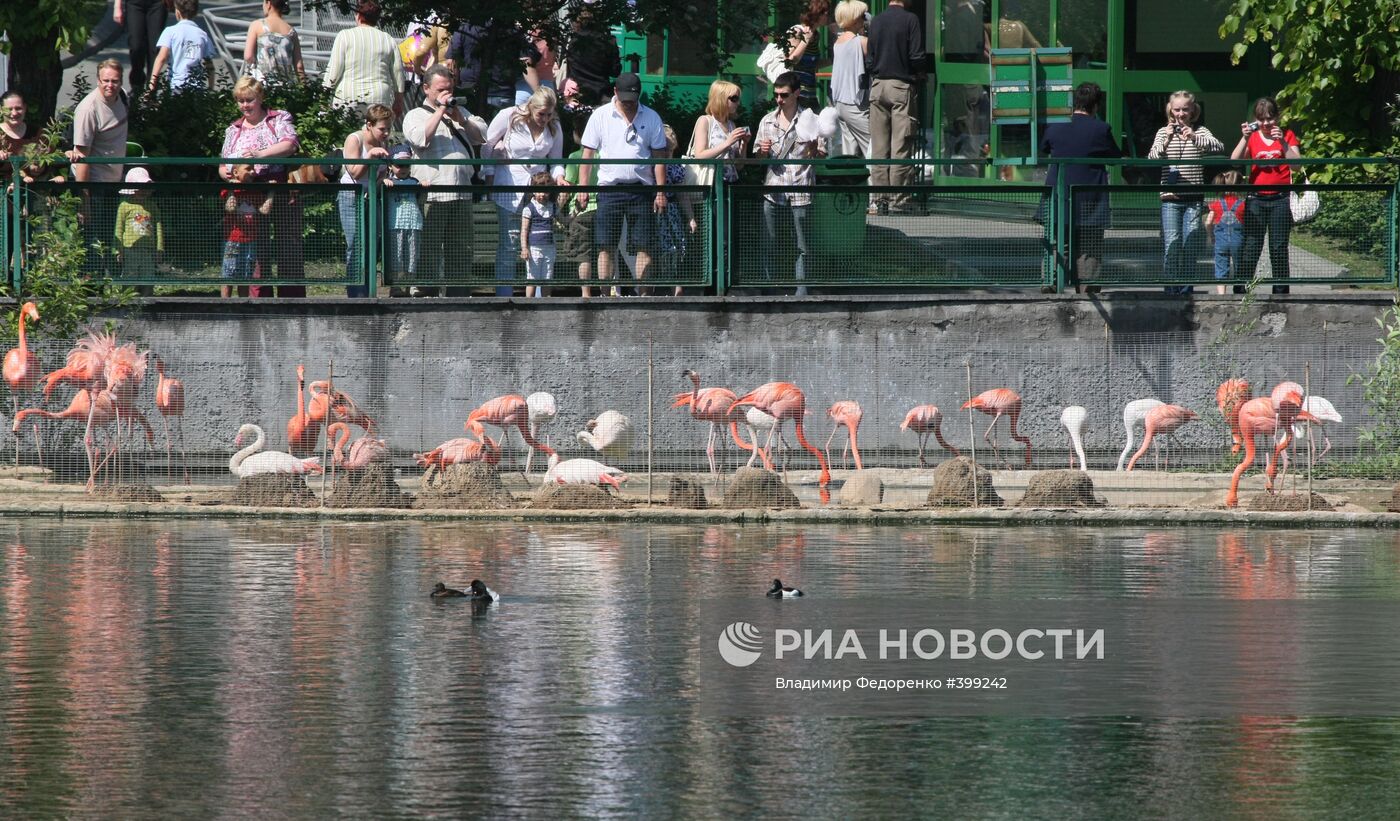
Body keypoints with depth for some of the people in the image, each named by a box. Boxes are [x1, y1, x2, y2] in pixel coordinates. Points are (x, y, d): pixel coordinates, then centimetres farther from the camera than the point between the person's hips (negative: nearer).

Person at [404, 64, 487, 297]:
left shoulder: (461, 112, 24)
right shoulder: (416, 115, 8)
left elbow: (481, 135, 14)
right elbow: (421, 137, -13)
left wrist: (460, 120, 0)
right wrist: (440, 109, -7)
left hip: (461, 194, 5)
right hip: (432, 194, -5)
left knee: (462, 249, 7)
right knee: (430, 250, -6)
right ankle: (427, 294, -5)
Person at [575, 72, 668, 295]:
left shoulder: (651, 118, 6)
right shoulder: (600, 116, 6)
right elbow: (588, 153, 7)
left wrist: (660, 191, 0)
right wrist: (582, 187, 0)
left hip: (641, 190, 0)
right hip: (609, 190, 0)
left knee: (645, 247, -2)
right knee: (606, 246, -2)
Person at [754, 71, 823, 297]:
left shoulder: (808, 120, 2)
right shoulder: (767, 121, 11)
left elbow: (817, 156, 3)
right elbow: (758, 158, 17)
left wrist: (812, 146, -18)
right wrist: (763, 151, -4)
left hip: (800, 191, -3)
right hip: (773, 192, 3)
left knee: (801, 247, 0)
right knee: (768, 245, 2)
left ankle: (801, 292, 6)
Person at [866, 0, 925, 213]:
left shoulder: (876, 21, 7)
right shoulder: (910, 20, -7)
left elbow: (869, 59, 7)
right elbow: (916, 57, -10)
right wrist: (918, 74, 8)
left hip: (877, 85, 5)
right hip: (901, 84, -5)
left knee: (878, 147, 7)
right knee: (900, 146, -4)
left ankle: (879, 198, 7)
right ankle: (898, 200, -6)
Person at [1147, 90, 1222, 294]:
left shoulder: (1200, 132, 7)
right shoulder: (1163, 132, 7)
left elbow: (1218, 147, -10)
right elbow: (1152, 158, -5)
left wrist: (1195, 138, -25)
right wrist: (1165, 142, -24)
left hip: (1193, 198, 1)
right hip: (1170, 198, -1)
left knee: (1190, 245, 2)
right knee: (1172, 244, -8)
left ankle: (1186, 289, 11)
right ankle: (1171, 288, -3)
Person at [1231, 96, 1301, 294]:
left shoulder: (1287, 136, 7)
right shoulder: (1252, 138, 9)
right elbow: (1235, 162, -3)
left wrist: (1282, 142, -15)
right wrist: (1244, 138, -13)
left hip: (1280, 199, 0)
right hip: (1256, 199, 0)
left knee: (1279, 248, 2)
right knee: (1250, 248, -5)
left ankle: (1281, 291, 8)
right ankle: (1240, 290, -5)